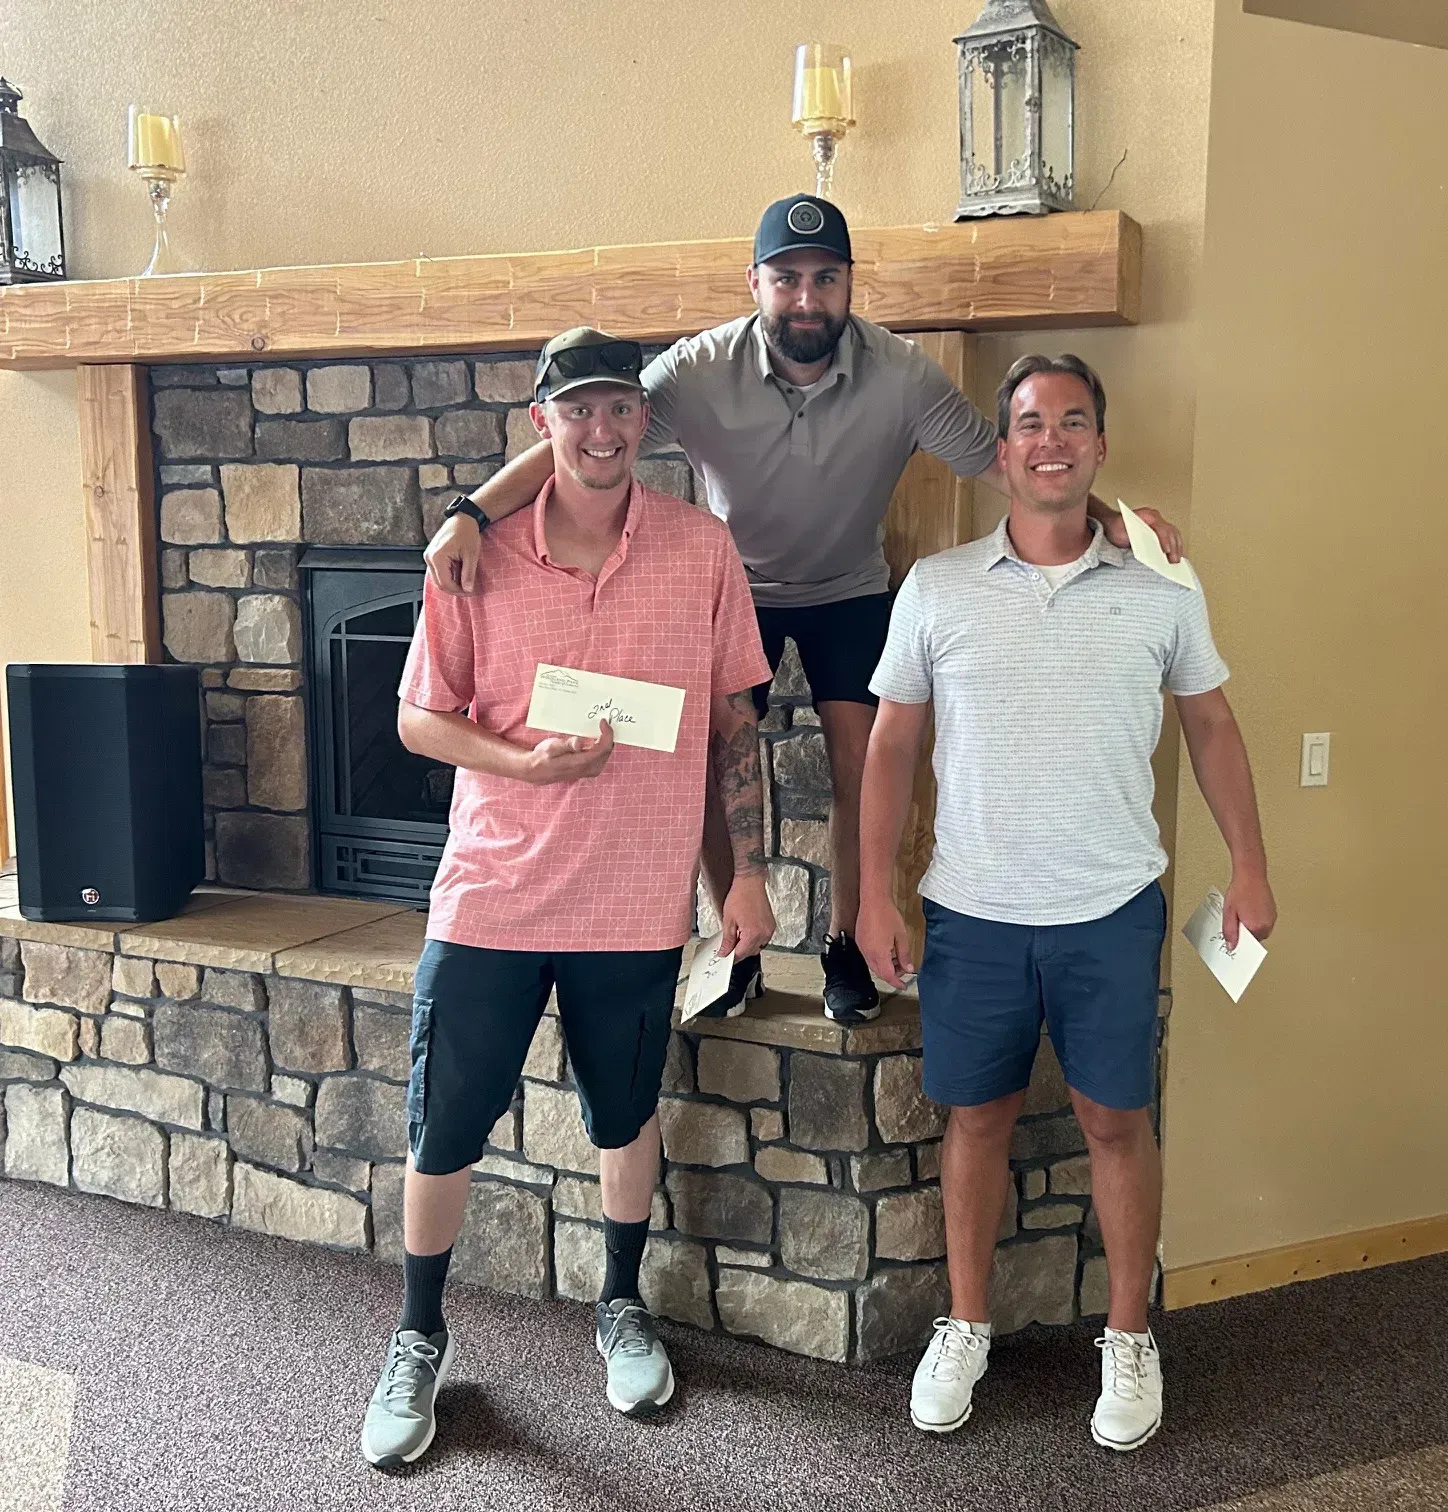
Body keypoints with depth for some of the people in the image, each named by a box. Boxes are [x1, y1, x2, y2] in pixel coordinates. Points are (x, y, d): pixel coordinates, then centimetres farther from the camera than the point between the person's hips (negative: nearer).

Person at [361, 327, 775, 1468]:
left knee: (627, 1117, 18)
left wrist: (749, 871, 1)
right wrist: (526, 761, -19)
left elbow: (735, 719, 3)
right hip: (493, 893, 0)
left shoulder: (702, 550, -3)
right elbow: (420, 717, -1)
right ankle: (420, 1339, 32)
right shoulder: (478, 555, -6)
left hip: (638, 901, 1)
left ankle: (623, 1307, 43)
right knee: (443, 1128, 8)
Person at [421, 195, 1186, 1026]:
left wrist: (1108, 517, -39)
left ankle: (847, 946, 17)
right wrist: (472, 515, -46)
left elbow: (1002, 461, -22)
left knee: (862, 768, -5)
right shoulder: (700, 371, -26)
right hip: (738, 585, 0)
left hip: (852, 591, 1)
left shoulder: (903, 376, -24)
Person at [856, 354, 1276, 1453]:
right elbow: (893, 745, 2)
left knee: (1118, 1120, 9)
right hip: (973, 910, 0)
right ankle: (966, 1328, 31)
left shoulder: (1161, 591, 0)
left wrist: (1249, 865, 6)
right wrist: (876, 890, -2)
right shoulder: (936, 589, -2)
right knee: (977, 1115, 11)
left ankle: (1130, 1338, 29)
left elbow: (1212, 725, 10)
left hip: (1112, 909, 0)